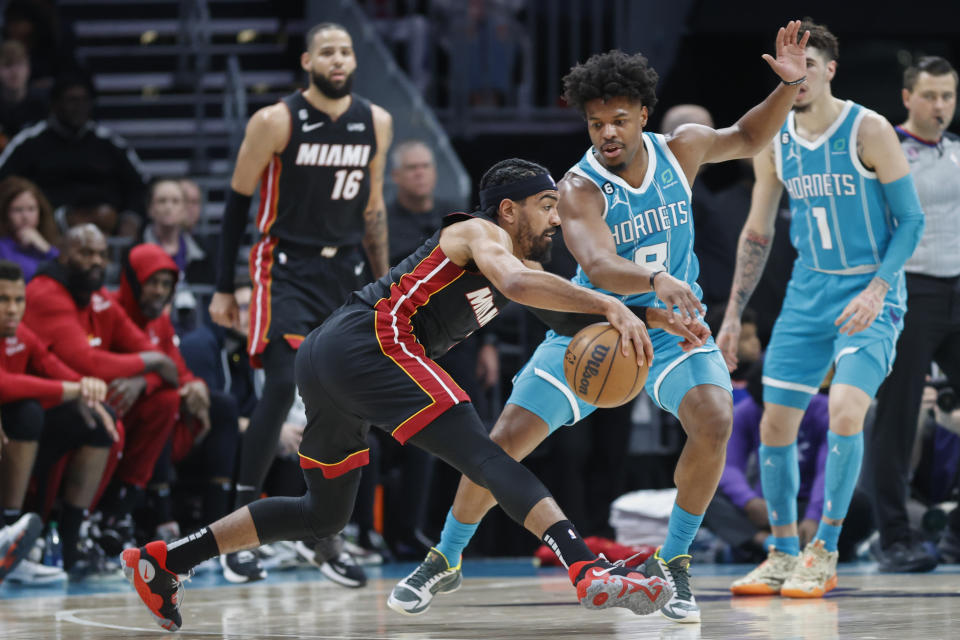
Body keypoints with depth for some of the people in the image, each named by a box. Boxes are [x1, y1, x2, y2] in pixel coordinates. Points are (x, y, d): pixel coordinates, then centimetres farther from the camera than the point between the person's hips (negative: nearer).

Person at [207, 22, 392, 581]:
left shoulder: (376, 123, 4)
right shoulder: (276, 122, -10)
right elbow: (238, 200, -2)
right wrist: (224, 287, -3)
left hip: (347, 272, 5)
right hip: (286, 268, -5)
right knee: (284, 385, -19)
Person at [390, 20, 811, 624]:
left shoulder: (679, 149, -10)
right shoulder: (580, 188, -23)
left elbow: (748, 138, 10)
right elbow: (597, 265, -40)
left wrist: (789, 84, -7)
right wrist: (656, 280, -60)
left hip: (673, 325, 2)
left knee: (714, 421, -26)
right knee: (504, 442, -6)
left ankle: (673, 564, -7)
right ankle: (445, 559, 19)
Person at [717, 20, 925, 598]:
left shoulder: (868, 131, -11)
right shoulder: (774, 143, 5)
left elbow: (911, 220, -9)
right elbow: (757, 234, 14)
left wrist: (877, 289, -21)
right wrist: (733, 316, 12)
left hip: (869, 294, -6)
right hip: (808, 291, 6)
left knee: (845, 409, -23)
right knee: (775, 423, 2)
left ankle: (825, 553, -10)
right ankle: (784, 556, 17)